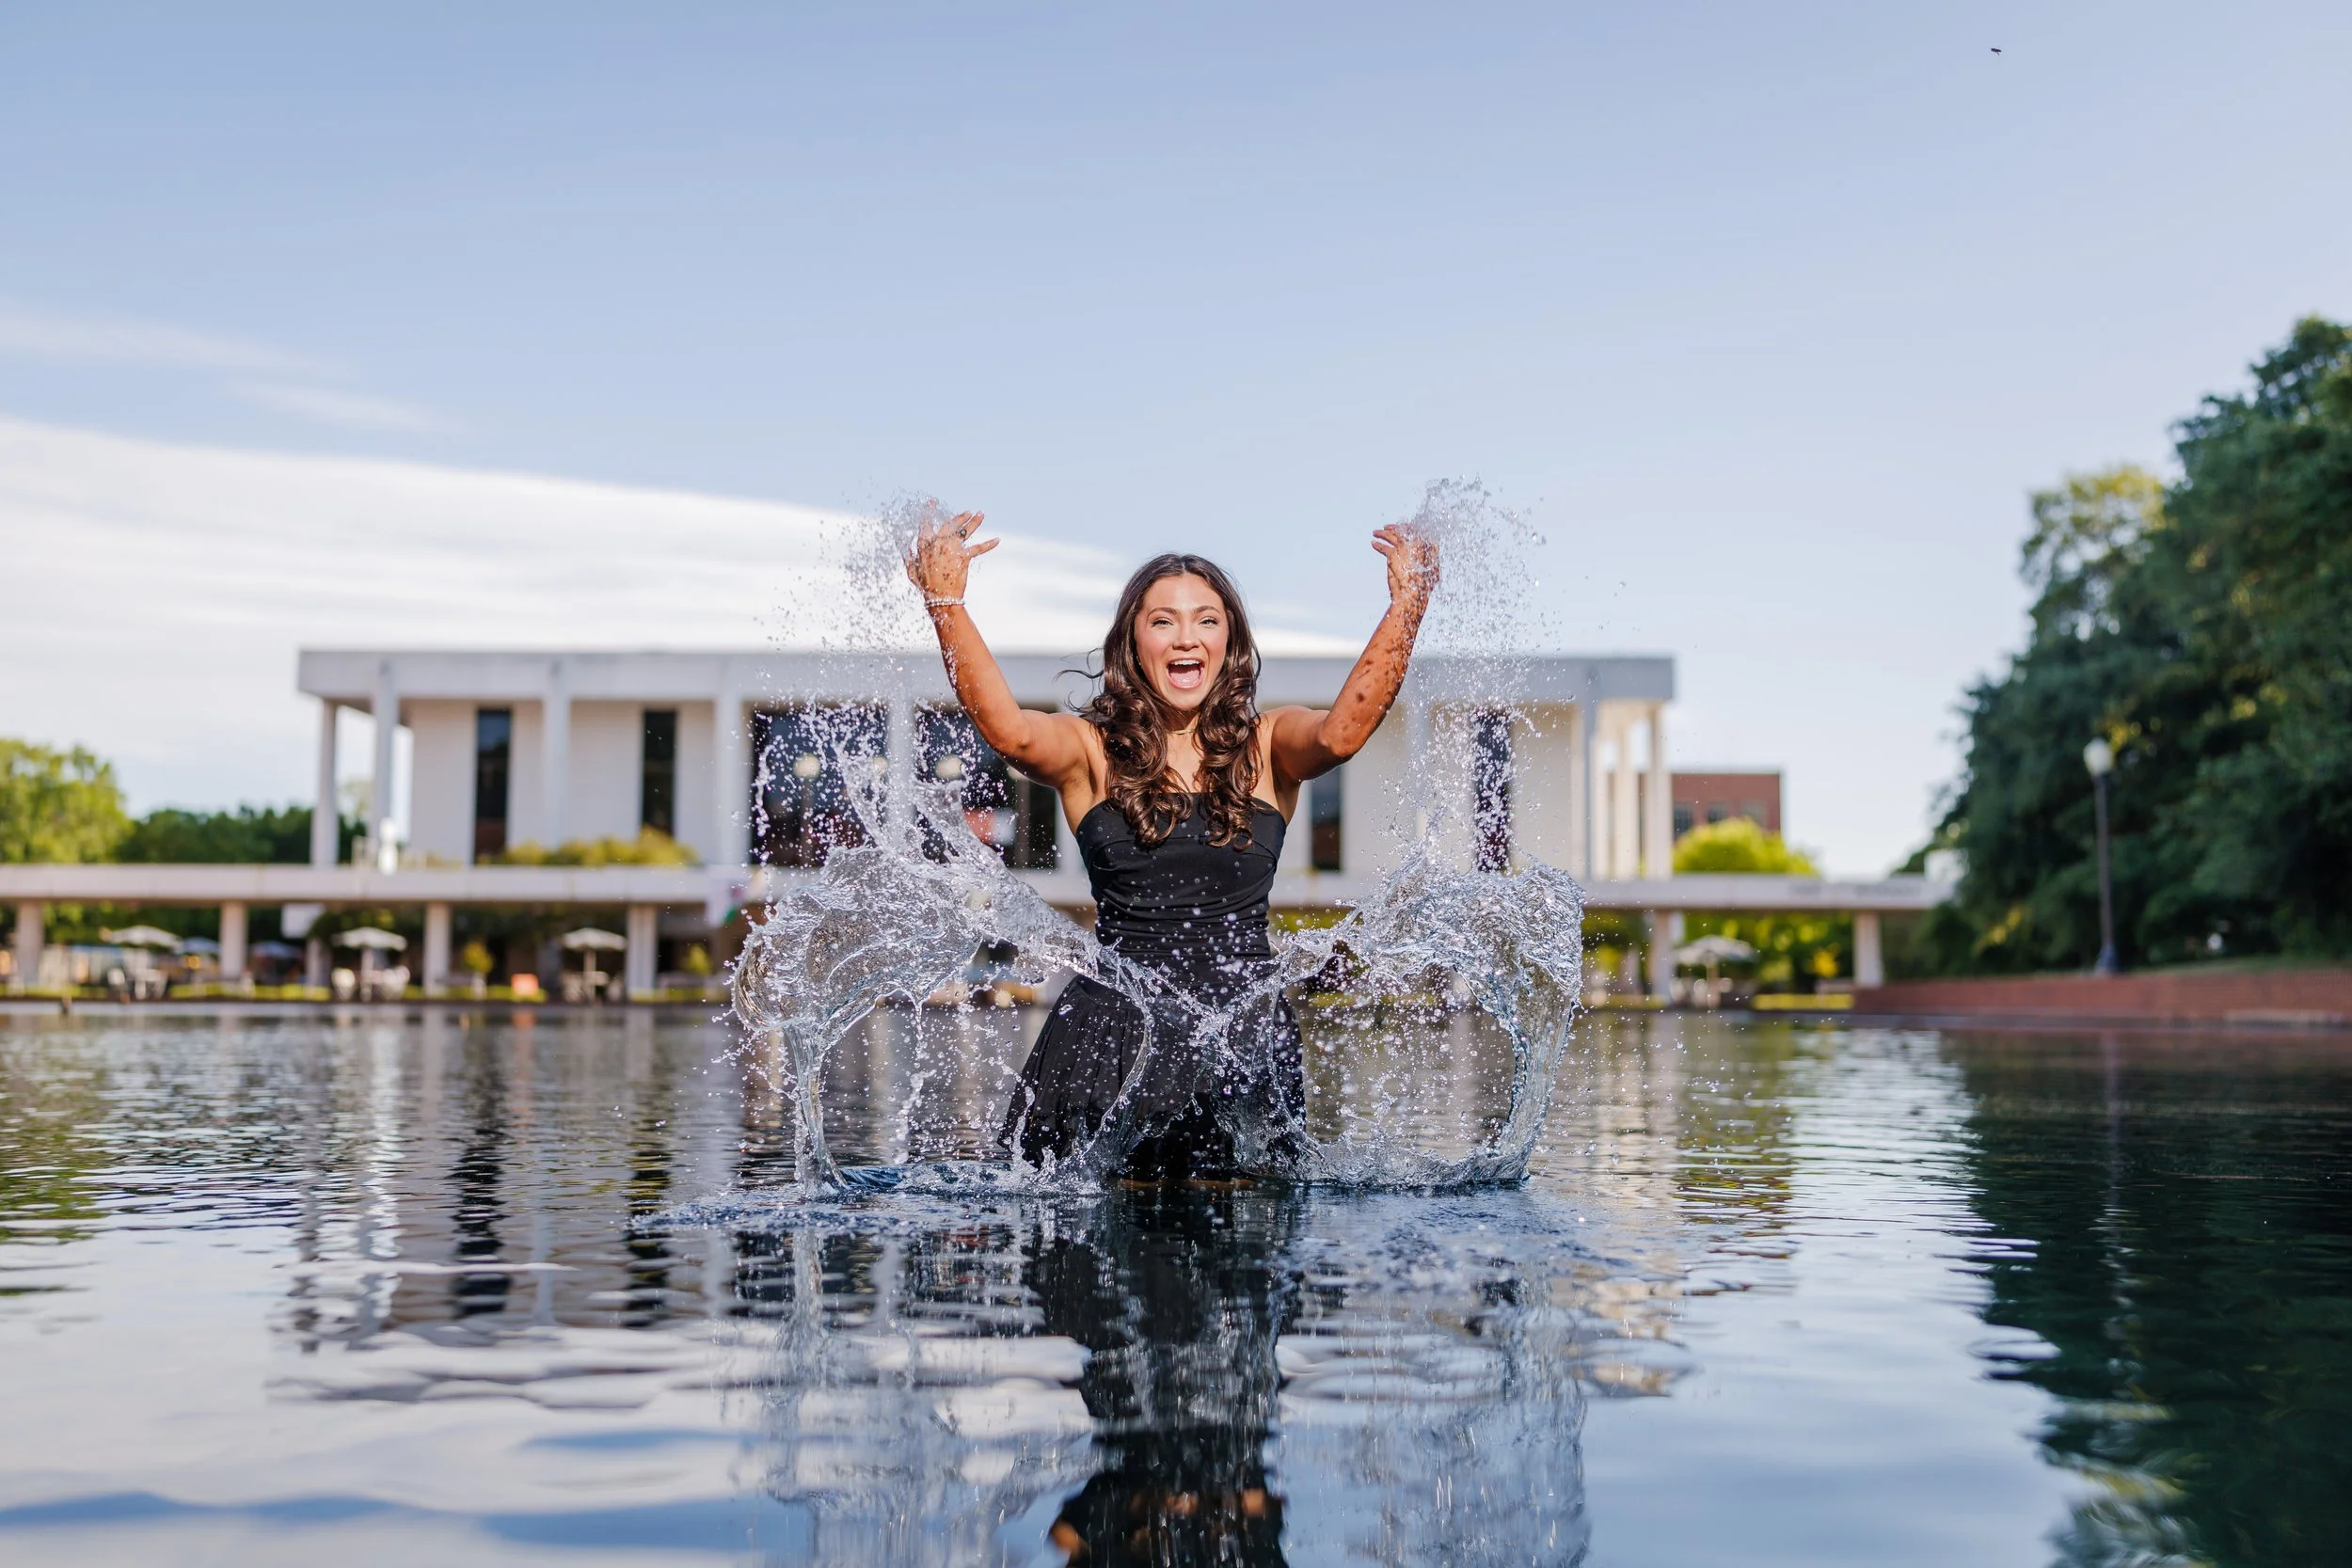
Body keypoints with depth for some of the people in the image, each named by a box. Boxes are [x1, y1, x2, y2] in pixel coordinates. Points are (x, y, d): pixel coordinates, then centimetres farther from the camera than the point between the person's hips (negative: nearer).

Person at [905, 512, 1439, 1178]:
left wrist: (1405, 608, -25)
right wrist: (946, 605, -27)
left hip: (1243, 1022, 1)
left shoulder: (1268, 748, 7)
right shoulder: (1092, 749, 5)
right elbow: (1010, 731, -16)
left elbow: (1342, 733, -14)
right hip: (1113, 1025, -1)